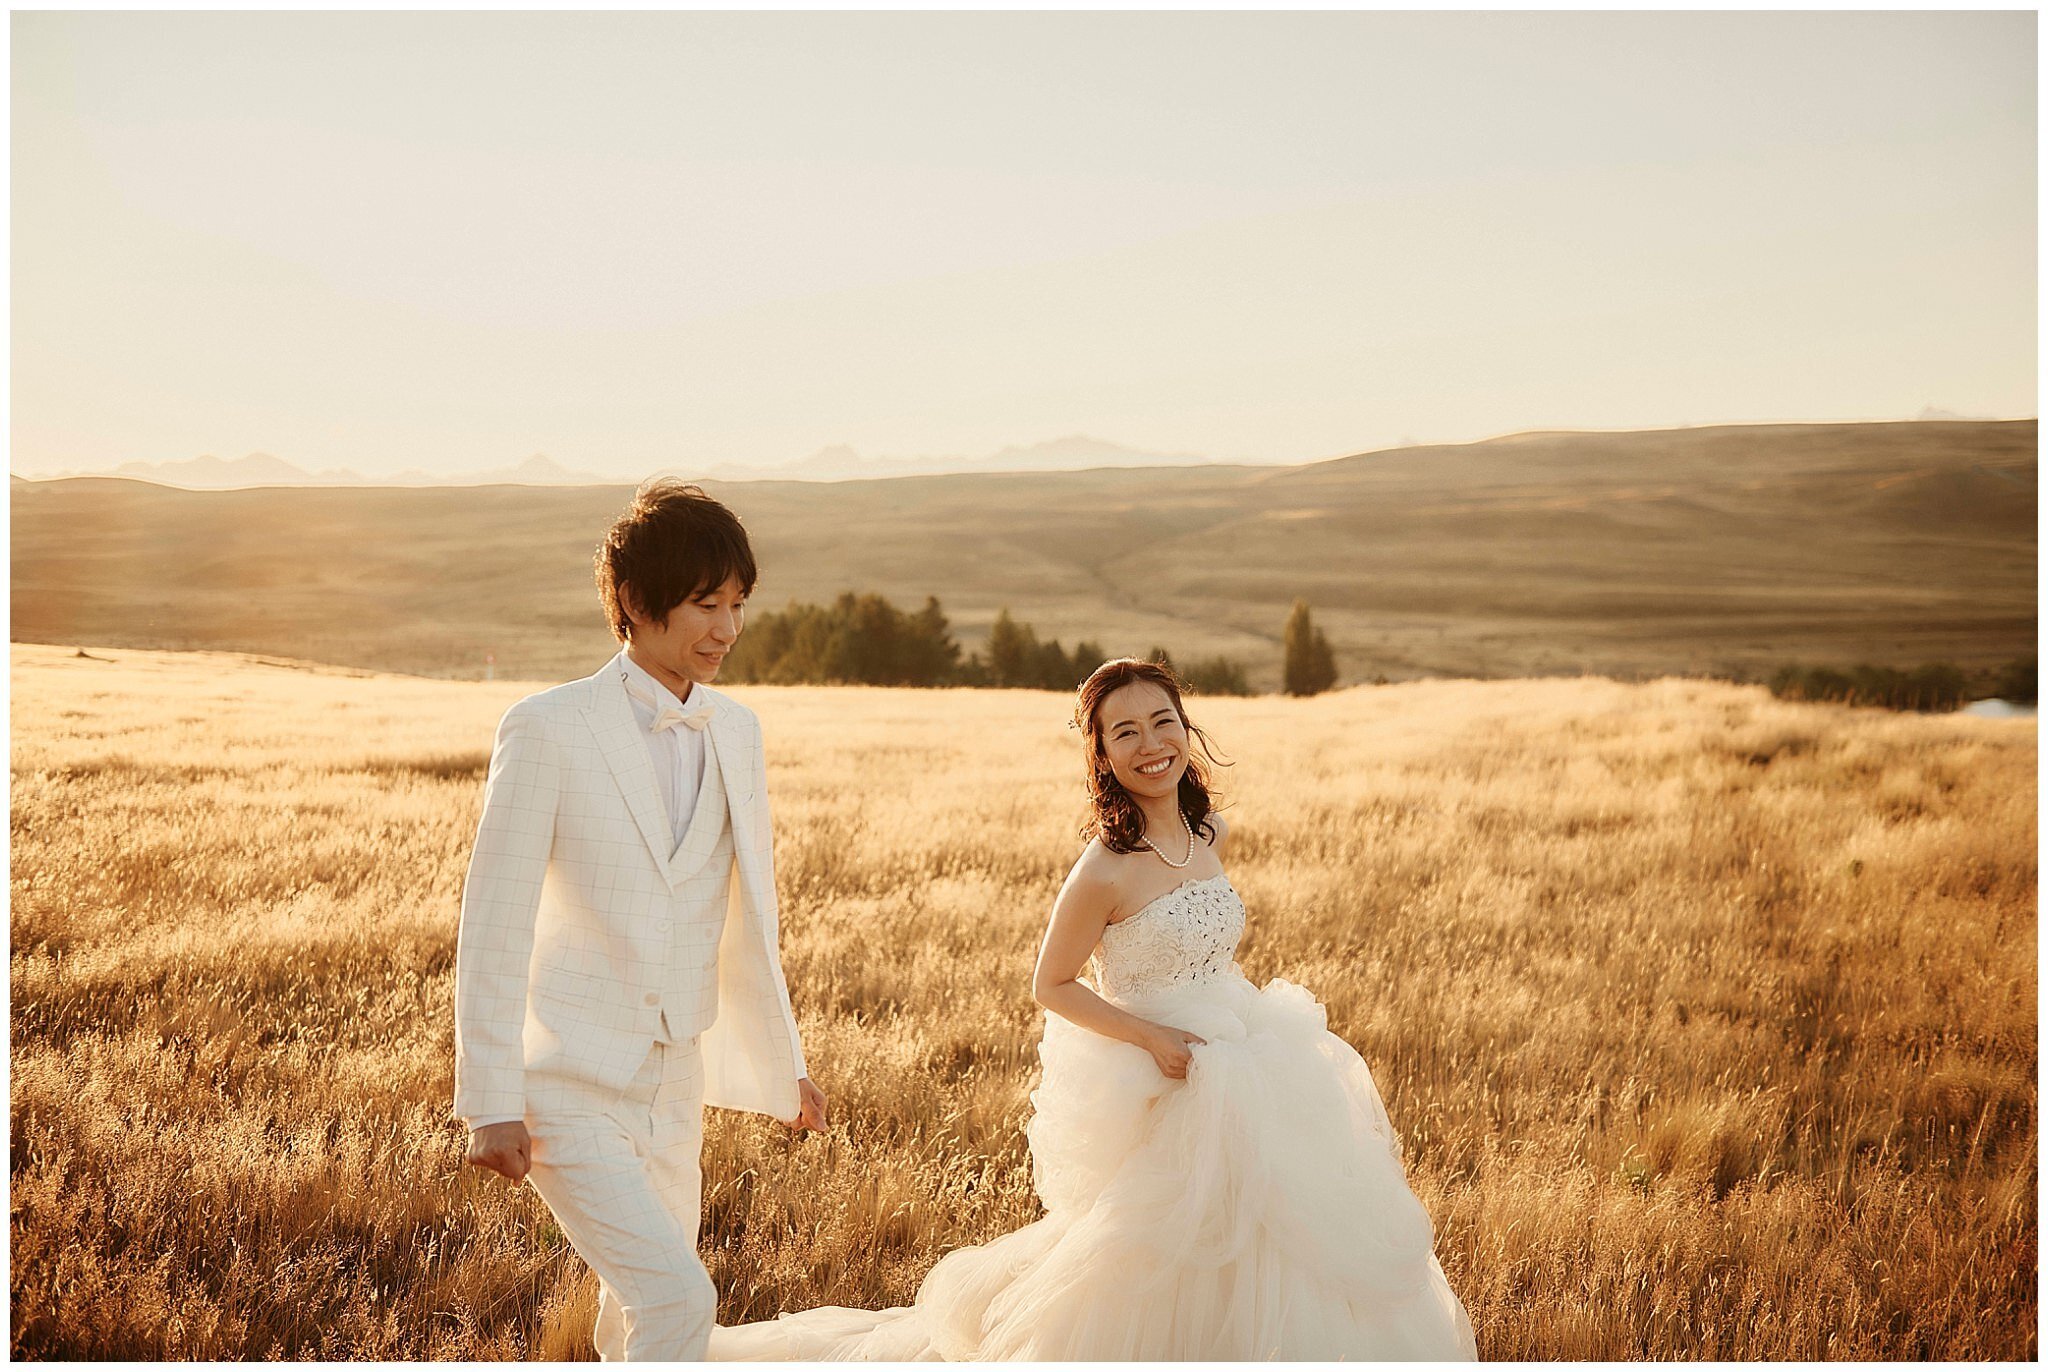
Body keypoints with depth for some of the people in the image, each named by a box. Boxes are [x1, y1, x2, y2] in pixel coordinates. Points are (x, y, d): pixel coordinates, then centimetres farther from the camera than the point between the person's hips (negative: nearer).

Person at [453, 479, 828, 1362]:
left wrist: (783, 1060, 20)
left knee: (639, 1318, 15)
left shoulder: (736, 733, 6)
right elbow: (493, 925, -11)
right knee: (676, 1296, -18)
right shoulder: (547, 731, -12)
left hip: (672, 1090, 6)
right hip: (568, 1083, -6)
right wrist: (492, 1104, -13)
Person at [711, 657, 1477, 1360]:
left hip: (1249, 1067, 7)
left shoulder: (1211, 837, -1)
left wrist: (1246, 1024, 12)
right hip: (1167, 1092, -7)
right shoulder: (1106, 872, -22)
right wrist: (1153, 1037, -20)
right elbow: (1051, 986, -12)